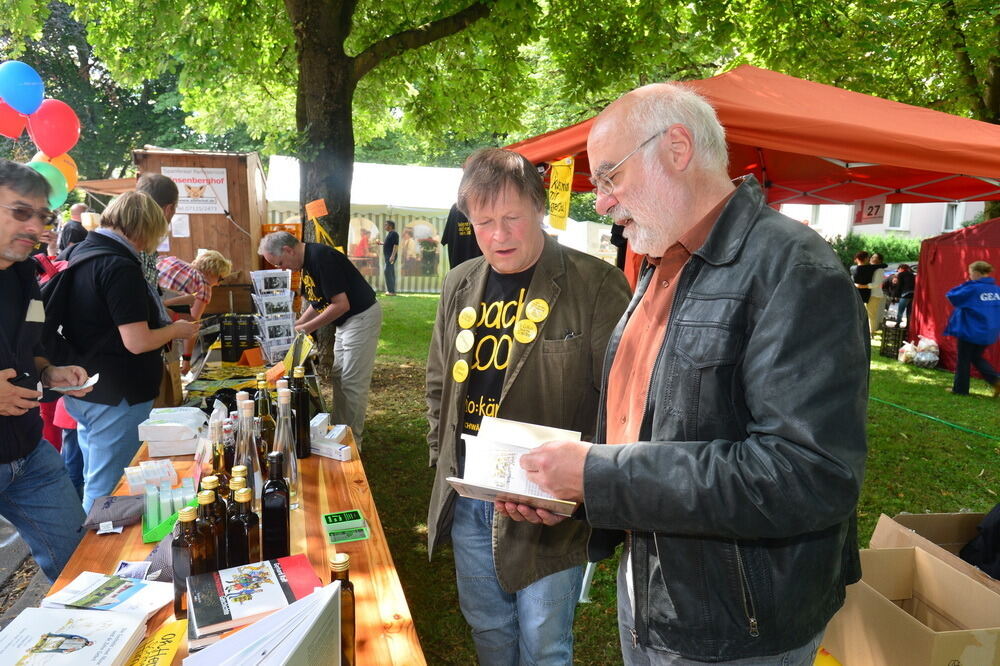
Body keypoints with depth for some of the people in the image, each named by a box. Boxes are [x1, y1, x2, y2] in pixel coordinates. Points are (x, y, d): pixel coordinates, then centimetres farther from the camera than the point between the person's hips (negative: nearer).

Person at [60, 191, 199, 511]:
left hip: (83, 390, 10)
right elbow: (137, 342, -25)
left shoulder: (79, 254, 8)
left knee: (95, 483, 22)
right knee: (108, 494, 2)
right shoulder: (120, 266, -21)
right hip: (117, 397, -10)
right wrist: (177, 329, -7)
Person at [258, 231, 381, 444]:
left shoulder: (321, 258, -23)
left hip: (362, 318, -10)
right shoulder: (306, 261, 8)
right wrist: (297, 323, 8)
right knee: (339, 377, 15)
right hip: (347, 322, 10)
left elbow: (341, 304, -26)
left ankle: (353, 441, 7)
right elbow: (319, 301, 18)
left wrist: (307, 328, -18)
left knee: (353, 382, -4)